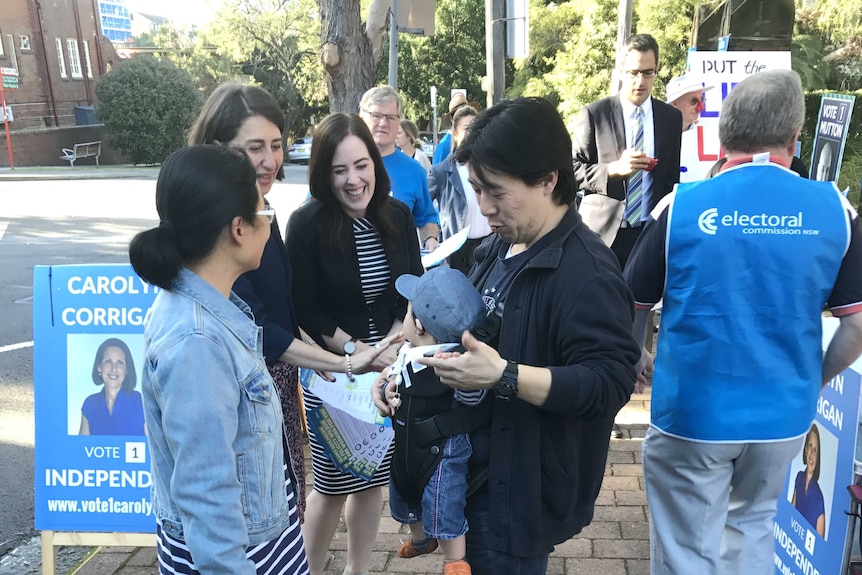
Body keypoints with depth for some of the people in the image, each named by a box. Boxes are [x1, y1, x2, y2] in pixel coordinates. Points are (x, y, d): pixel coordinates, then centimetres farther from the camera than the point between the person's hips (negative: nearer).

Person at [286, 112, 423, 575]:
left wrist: (395, 339, -10)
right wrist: (355, 350, -18)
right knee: (334, 486, 7)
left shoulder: (398, 216, -1)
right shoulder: (307, 224, -13)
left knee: (372, 480, 15)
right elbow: (304, 310, -10)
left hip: (388, 372, 4)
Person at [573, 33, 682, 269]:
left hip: (651, 231, 3)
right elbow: (574, 170, -4)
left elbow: (672, 178, 14)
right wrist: (614, 169, -18)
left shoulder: (672, 117, 8)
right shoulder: (594, 114, -2)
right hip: (603, 231, -2)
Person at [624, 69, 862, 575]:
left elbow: (633, 307, -2)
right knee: (753, 525, 26)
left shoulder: (681, 206, -11)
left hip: (692, 412, -2)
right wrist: (815, 382, 16)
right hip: (783, 415, 3)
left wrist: (634, 361, 17)